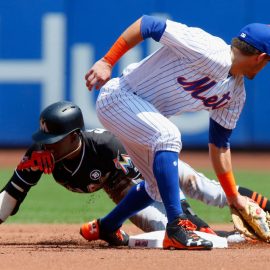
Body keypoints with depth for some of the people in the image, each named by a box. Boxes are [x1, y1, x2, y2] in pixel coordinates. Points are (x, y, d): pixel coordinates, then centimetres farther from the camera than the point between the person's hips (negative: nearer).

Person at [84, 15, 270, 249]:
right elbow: (147, 24, -26)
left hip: (146, 117, 10)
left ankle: (106, 228, 36)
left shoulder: (235, 95, 3)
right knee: (168, 136, -32)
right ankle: (177, 227, -34)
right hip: (119, 96, -10)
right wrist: (107, 62, -29)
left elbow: (219, 144, 12)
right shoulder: (209, 51, -25)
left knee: (160, 186, 14)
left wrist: (233, 197, 11)